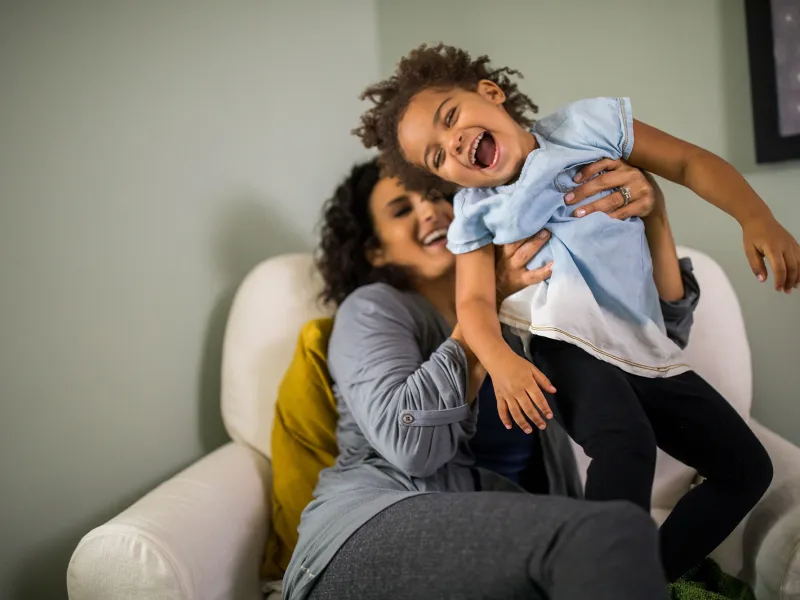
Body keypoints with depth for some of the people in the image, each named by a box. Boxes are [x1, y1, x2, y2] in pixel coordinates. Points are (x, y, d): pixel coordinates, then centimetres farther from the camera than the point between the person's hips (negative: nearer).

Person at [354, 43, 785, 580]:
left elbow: (692, 164, 5)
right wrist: (501, 361, -29)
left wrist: (757, 218, -11)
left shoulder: (591, 125, 2)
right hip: (568, 344, -4)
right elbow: (475, 300, -7)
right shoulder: (478, 215, 2)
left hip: (645, 348, 4)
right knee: (627, 446, -34)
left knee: (747, 467, 7)